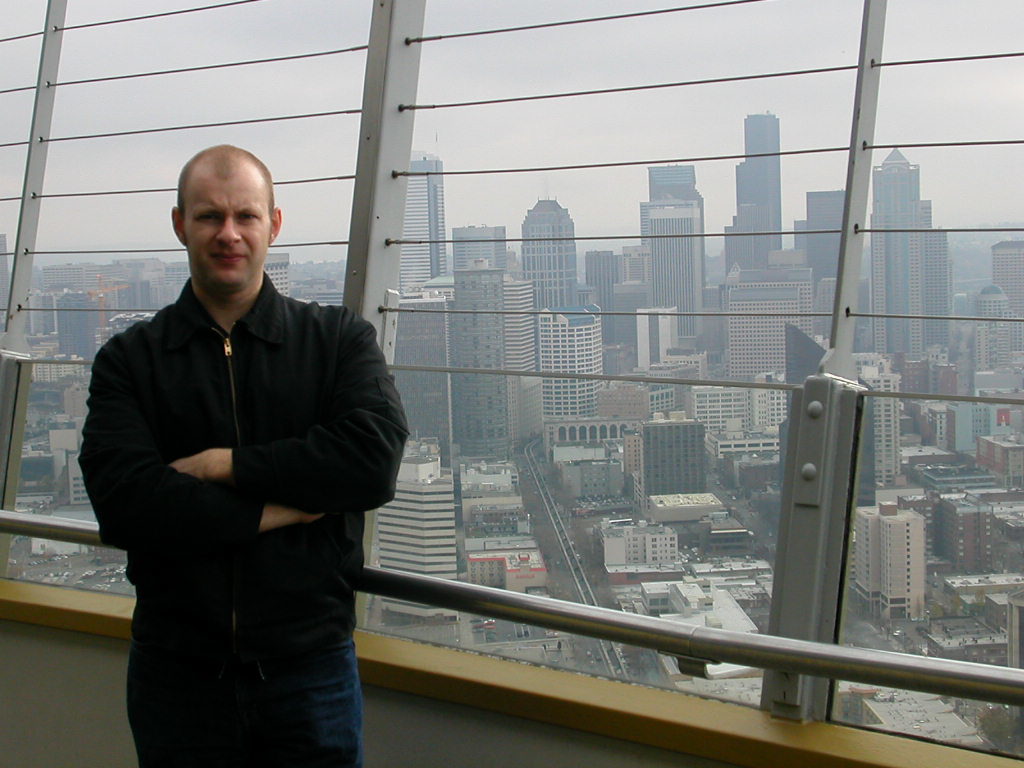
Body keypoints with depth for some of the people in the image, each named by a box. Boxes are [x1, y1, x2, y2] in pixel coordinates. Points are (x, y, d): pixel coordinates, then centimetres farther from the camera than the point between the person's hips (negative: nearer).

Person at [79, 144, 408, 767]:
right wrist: (283, 509, -14)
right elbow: (124, 505, -14)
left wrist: (227, 464, -14)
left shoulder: (341, 339, 2)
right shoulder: (129, 360, 1)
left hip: (310, 666, 0)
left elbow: (375, 461, -15)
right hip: (175, 672, 1)